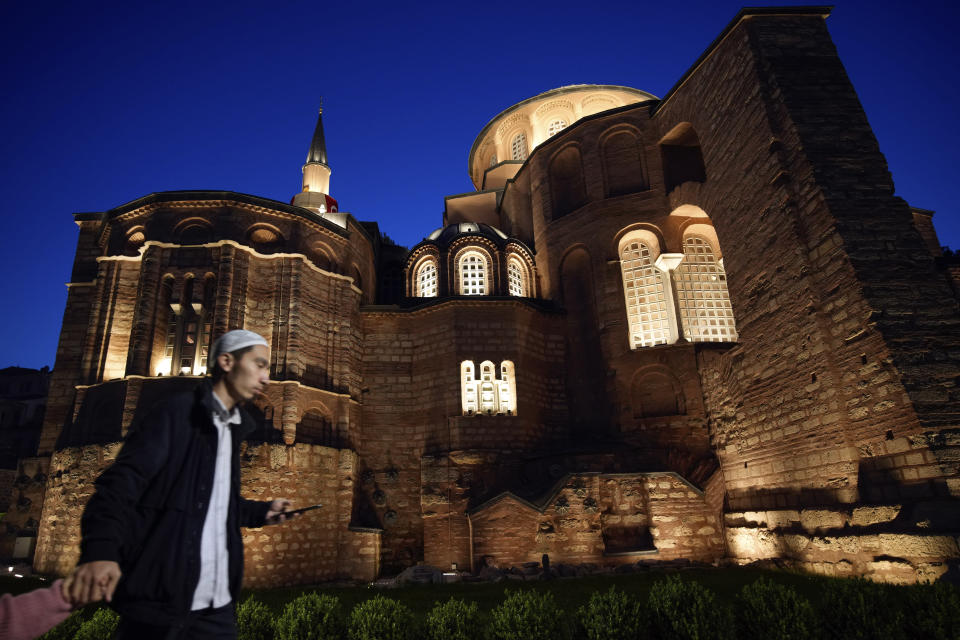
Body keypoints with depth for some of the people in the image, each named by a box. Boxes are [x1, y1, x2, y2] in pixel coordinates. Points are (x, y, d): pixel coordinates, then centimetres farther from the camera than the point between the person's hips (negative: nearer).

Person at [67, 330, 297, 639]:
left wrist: (261, 512, 11)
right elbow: (121, 483, -19)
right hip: (159, 603, -7)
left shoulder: (232, 428, 16)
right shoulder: (177, 413, -7)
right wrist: (100, 549, -33)